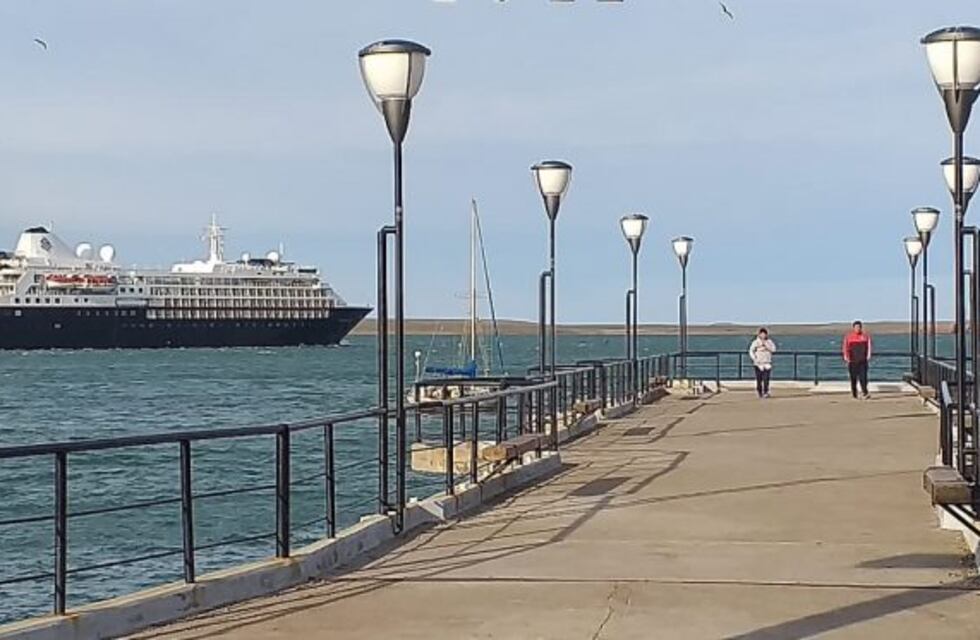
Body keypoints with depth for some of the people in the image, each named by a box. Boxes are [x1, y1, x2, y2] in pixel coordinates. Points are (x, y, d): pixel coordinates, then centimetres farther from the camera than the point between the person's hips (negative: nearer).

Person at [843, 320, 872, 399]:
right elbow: (846, 347, 2)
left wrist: (868, 356, -8)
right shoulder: (848, 337, 6)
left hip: (863, 360, 0)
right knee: (853, 378, 3)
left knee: (863, 377, -9)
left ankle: (864, 393, -11)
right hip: (852, 361, 0)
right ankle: (854, 394, 12)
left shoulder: (865, 336, 7)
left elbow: (869, 346, 4)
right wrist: (846, 357, -8)